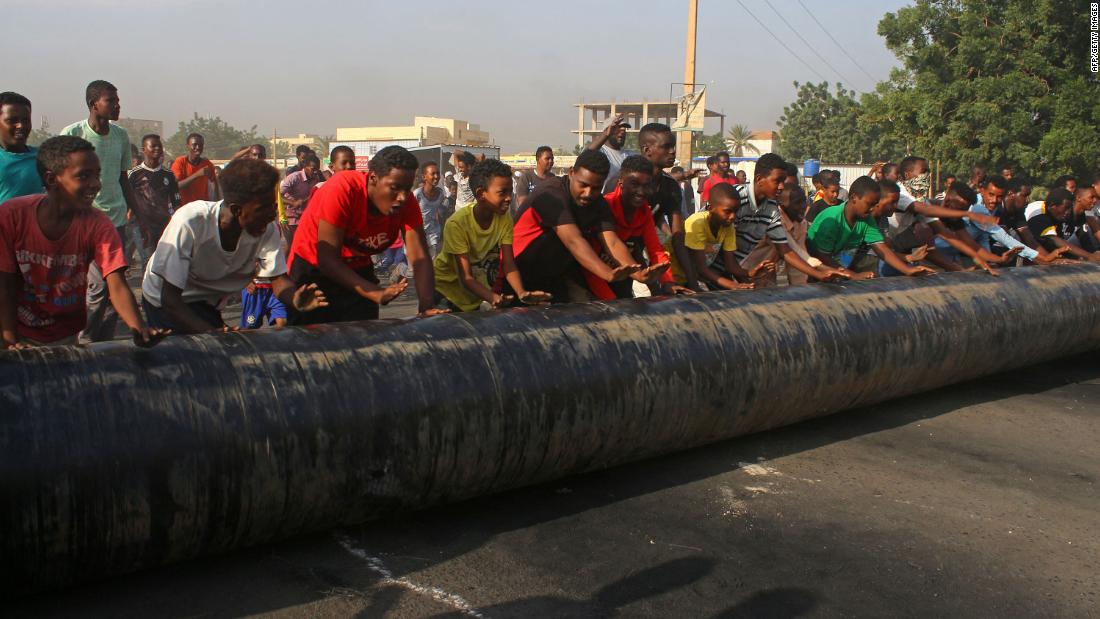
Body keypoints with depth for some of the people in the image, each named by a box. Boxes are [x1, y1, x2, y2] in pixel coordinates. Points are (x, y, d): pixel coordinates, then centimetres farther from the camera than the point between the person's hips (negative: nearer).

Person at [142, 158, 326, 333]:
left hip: (206, 304, 5)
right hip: (164, 302, -4)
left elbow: (278, 278, -16)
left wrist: (295, 299, -40)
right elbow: (169, 296, -31)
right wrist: (211, 333, -44)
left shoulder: (268, 229, -23)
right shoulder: (189, 223, -34)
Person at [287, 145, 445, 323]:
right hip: (312, 267, -4)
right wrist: (376, 293, -40)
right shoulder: (342, 190, -29)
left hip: (357, 269, 4)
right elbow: (327, 259, -30)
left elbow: (420, 258, -20)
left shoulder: (406, 201, -17)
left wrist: (427, 307, -36)